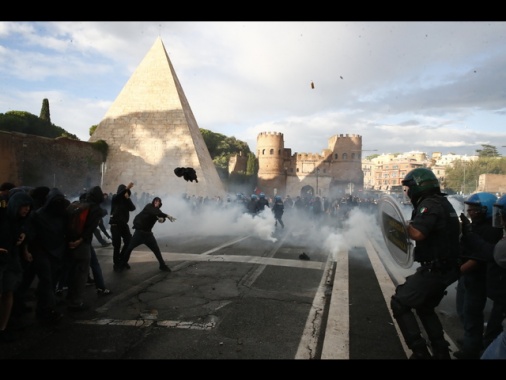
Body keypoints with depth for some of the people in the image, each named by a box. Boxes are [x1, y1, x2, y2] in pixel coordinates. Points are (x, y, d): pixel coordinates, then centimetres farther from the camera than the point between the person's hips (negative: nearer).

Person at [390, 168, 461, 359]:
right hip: (446, 268, 10)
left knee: (399, 304, -2)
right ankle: (441, 352, 31)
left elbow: (417, 234, -33)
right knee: (425, 307, 25)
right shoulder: (443, 202, 12)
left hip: (433, 270, -10)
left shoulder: (430, 204, -19)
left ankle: (420, 351, 2)